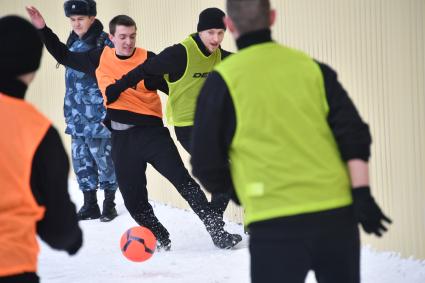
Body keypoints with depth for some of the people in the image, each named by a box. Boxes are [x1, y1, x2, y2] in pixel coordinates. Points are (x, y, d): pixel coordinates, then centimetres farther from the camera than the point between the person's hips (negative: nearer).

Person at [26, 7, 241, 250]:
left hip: (151, 131, -4)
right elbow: (64, 56, 20)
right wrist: (43, 29, 16)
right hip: (121, 137, 4)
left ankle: (217, 231, -10)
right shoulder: (100, 58, 7)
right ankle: (159, 239, 22)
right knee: (133, 197, 6)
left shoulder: (149, 60, -7)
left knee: (183, 180, -13)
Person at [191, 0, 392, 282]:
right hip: (337, 212, 3)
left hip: (275, 223, -3)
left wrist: (236, 190, 22)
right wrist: (362, 195, -2)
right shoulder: (312, 67, 10)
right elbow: (354, 134, 1)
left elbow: (207, 166, 3)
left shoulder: (223, 80, 1)